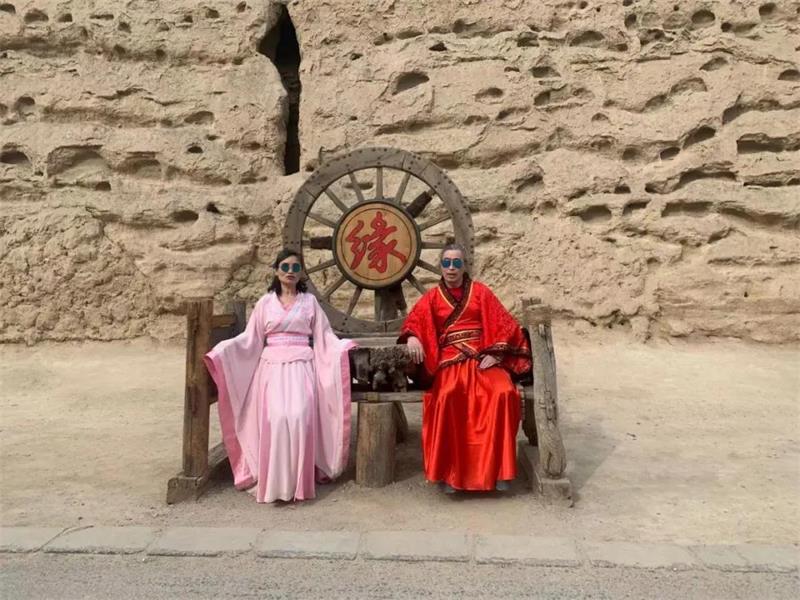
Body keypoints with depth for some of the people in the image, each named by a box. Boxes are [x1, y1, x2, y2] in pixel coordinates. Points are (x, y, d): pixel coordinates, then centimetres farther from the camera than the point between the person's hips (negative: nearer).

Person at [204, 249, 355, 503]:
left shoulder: (310, 301, 11)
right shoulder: (265, 302, 11)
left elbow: (325, 336, 7)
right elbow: (250, 338, 8)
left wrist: (343, 347, -10)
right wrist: (222, 350, -4)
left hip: (302, 366, 0)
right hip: (272, 366, 0)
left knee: (299, 416, -22)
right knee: (275, 418, -22)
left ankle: (298, 481, -10)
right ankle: (274, 482, -10)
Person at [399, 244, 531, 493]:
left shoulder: (480, 292, 11)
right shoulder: (432, 297, 13)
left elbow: (504, 325, 6)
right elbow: (414, 321, 2)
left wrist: (494, 354, -9)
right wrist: (412, 337, -22)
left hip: (483, 358, 1)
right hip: (450, 361, 0)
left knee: (503, 393, -30)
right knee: (448, 396, -34)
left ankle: (496, 466, -15)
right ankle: (449, 470, -20)